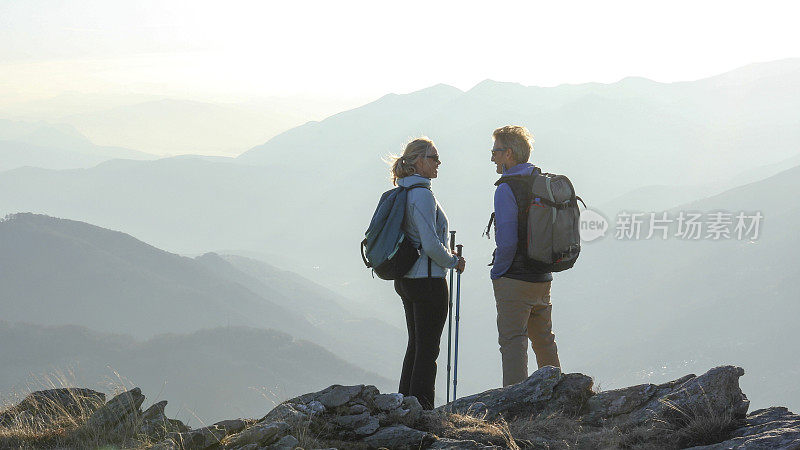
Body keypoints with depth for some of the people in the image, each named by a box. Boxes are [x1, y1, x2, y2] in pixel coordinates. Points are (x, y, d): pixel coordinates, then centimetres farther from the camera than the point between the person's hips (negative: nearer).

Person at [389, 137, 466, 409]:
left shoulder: (402, 193, 12)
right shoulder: (422, 195, -17)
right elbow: (431, 244, -22)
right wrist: (454, 262, -6)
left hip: (406, 281, 10)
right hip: (428, 280, -10)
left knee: (416, 345, 17)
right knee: (427, 348, -3)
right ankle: (421, 409, -1)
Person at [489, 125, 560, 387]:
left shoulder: (507, 189, -15)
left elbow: (507, 240, -20)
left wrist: (497, 273, -7)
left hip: (514, 280, -8)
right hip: (543, 278, 8)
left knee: (512, 343, -4)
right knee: (544, 342, 17)